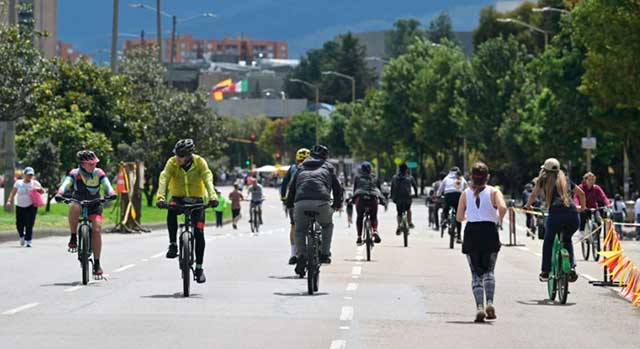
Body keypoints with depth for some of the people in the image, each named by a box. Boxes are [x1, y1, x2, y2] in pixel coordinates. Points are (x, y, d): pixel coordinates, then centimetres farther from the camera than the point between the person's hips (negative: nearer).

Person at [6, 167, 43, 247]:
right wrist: (9, 201, -7)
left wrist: (39, 189, -18)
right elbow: (13, 193, 7)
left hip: (31, 206, -2)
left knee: (29, 225, -11)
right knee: (19, 224, 2)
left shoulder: (35, 183, 5)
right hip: (20, 206, 2)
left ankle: (28, 241, -6)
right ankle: (21, 236, 32)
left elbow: (42, 191, 4)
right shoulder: (18, 183, 8)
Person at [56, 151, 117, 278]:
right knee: (74, 208, -39)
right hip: (79, 201, -1)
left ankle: (97, 264, -4)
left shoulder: (99, 173, -10)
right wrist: (59, 194, -49)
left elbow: (107, 184, -23)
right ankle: (73, 238, -22)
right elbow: (66, 183, -28)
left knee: (97, 230, -15)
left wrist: (111, 193, -45)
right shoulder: (75, 173, -14)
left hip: (94, 205, 1)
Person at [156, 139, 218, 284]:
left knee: (199, 233, -10)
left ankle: (199, 268, 2)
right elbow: (164, 179, -28)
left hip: (196, 200, 0)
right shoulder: (172, 162, -16)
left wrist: (212, 196, -46)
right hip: (178, 198, 0)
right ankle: (173, 245, -19)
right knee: (171, 212, -35)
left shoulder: (200, 162, -17)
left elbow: (208, 179, -28)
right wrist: (161, 197, -45)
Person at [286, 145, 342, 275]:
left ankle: (301, 255, -6)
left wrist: (289, 204, 40)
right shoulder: (328, 167, 26)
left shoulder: (301, 167, 30)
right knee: (327, 225, 29)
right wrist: (337, 203, 43)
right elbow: (337, 187, 28)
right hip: (321, 202, -1)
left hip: (301, 202, 1)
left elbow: (292, 187, 30)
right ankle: (325, 254, 19)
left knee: (299, 231, 19)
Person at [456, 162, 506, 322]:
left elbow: (459, 217, 4)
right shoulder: (494, 192, 1)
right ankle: (490, 302, -6)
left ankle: (479, 307, -9)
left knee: (476, 273, 6)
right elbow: (502, 208, -17)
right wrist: (499, 219, 3)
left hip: (471, 232, 1)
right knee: (488, 271, 14)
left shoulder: (466, 193, 6)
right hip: (489, 232, -1)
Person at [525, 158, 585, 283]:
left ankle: (545, 272, 14)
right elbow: (581, 193, 34)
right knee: (567, 240, 29)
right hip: (573, 215, 3)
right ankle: (572, 267, 11)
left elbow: (534, 195, 19)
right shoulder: (565, 180, 27)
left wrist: (528, 206, 38)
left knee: (548, 241, 20)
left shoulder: (544, 179, 17)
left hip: (556, 213, -3)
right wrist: (582, 207, 49)